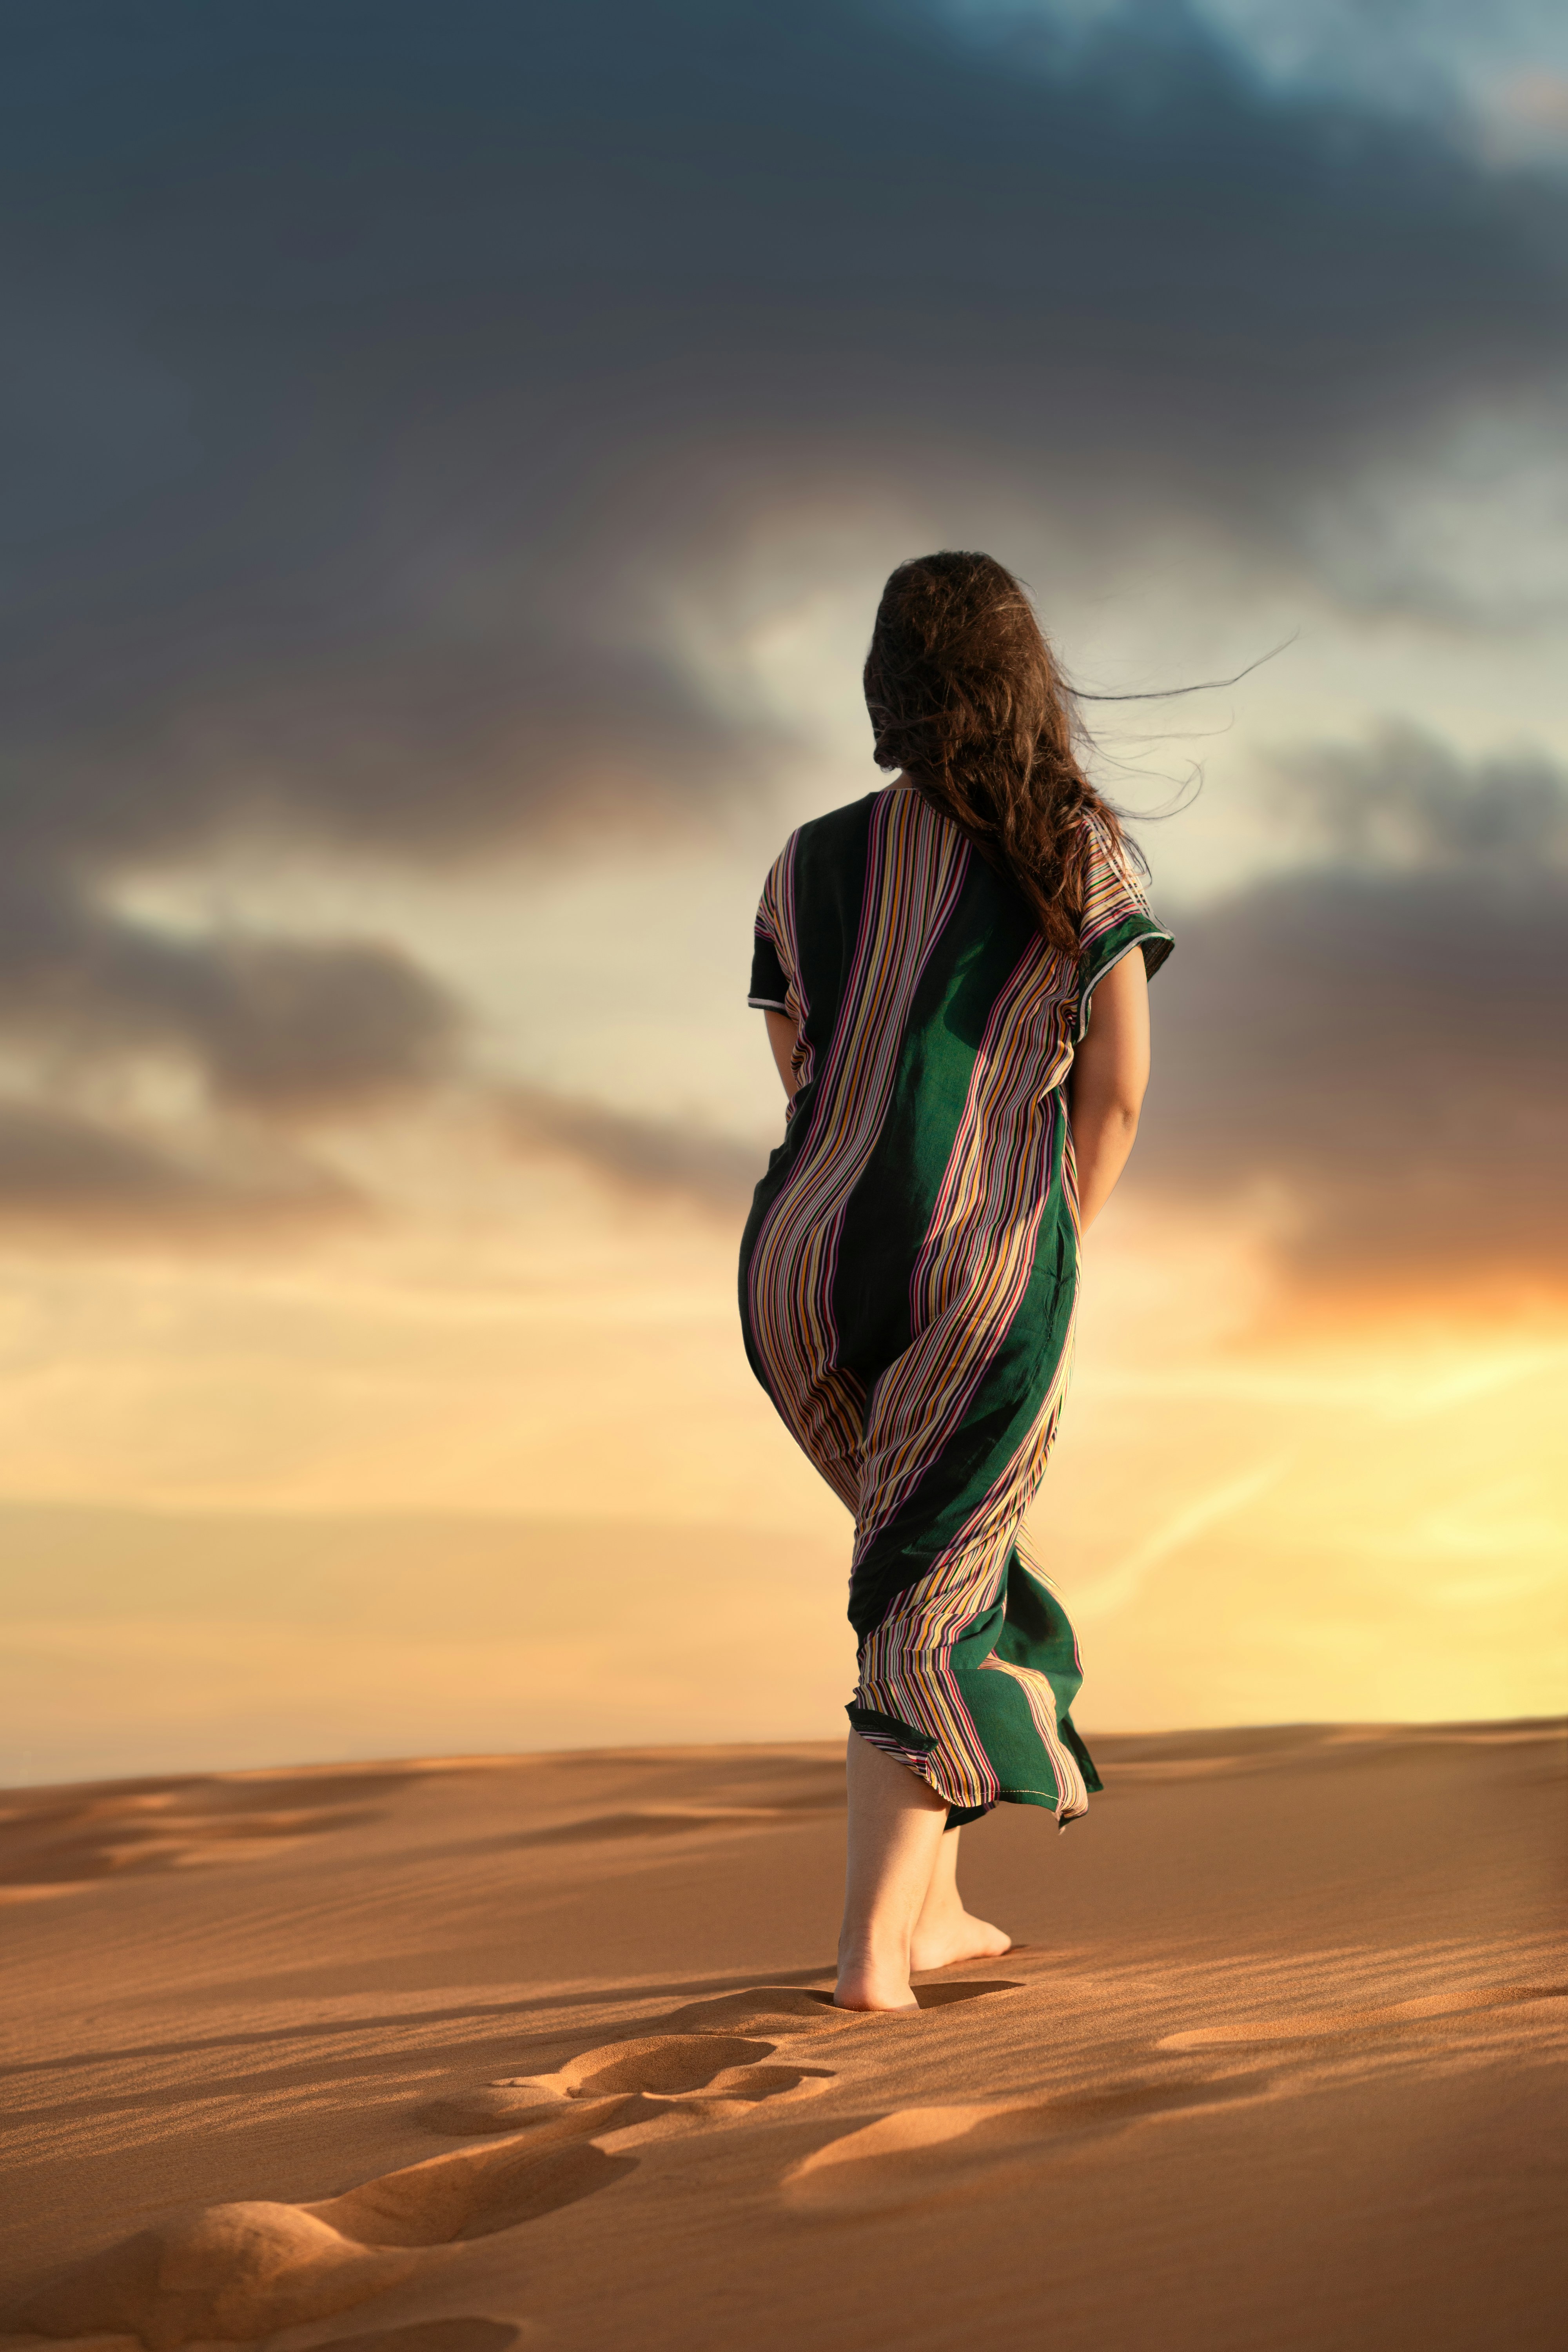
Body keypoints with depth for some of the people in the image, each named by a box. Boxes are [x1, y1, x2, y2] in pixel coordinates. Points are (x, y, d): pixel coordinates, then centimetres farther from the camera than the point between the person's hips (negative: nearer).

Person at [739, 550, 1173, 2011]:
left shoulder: (808, 866, 12)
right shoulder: (1082, 849, 2)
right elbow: (1117, 1084, -3)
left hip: (802, 1269, 4)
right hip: (982, 1276, -4)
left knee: (931, 1554, 24)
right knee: (931, 1609, 4)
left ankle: (932, 1905, 24)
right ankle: (871, 1950, -9)